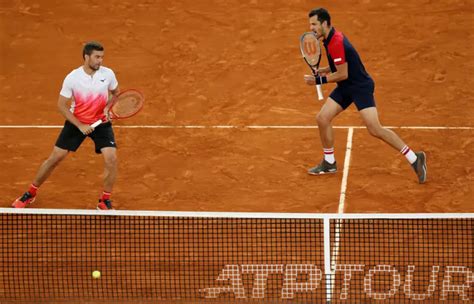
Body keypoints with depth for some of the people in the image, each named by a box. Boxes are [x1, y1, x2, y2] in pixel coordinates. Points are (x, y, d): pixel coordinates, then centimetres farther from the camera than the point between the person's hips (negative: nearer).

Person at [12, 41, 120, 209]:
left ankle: (105, 201, 3)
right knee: (54, 158, 1)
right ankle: (31, 193, 21)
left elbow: (116, 92, 8)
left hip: (101, 122, 1)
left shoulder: (108, 74, -13)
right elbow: (62, 105, -11)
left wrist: (108, 108, -12)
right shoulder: (72, 78, -19)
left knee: (111, 158, -17)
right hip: (76, 121, -1)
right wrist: (80, 126, -18)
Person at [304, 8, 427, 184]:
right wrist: (321, 71, 6)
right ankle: (329, 163, 18)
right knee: (322, 118, 3)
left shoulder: (336, 43, -24)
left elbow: (343, 74, -22)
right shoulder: (330, 39, 8)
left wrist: (319, 80, -16)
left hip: (361, 87, -10)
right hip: (345, 88, 10)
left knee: (375, 129, -16)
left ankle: (414, 159, -10)